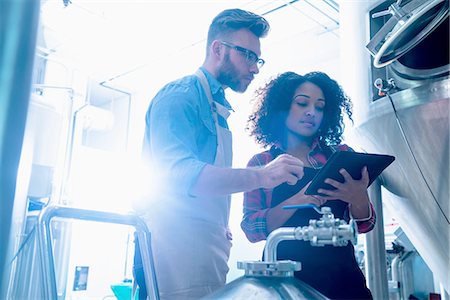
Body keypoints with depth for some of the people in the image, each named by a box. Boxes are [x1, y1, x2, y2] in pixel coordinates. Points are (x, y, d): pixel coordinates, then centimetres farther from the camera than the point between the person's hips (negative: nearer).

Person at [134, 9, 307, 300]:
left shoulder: (219, 109, 20)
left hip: (210, 250, 9)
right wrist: (261, 176, -30)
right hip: (180, 245, -9)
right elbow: (177, 174, -23)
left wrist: (222, 232, 10)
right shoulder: (181, 94, -8)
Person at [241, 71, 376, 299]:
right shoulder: (261, 163, 1)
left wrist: (359, 197, -18)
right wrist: (298, 200, -22)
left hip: (340, 273, 2)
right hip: (285, 275, -2)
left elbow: (364, 225, 5)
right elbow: (251, 229, -7)